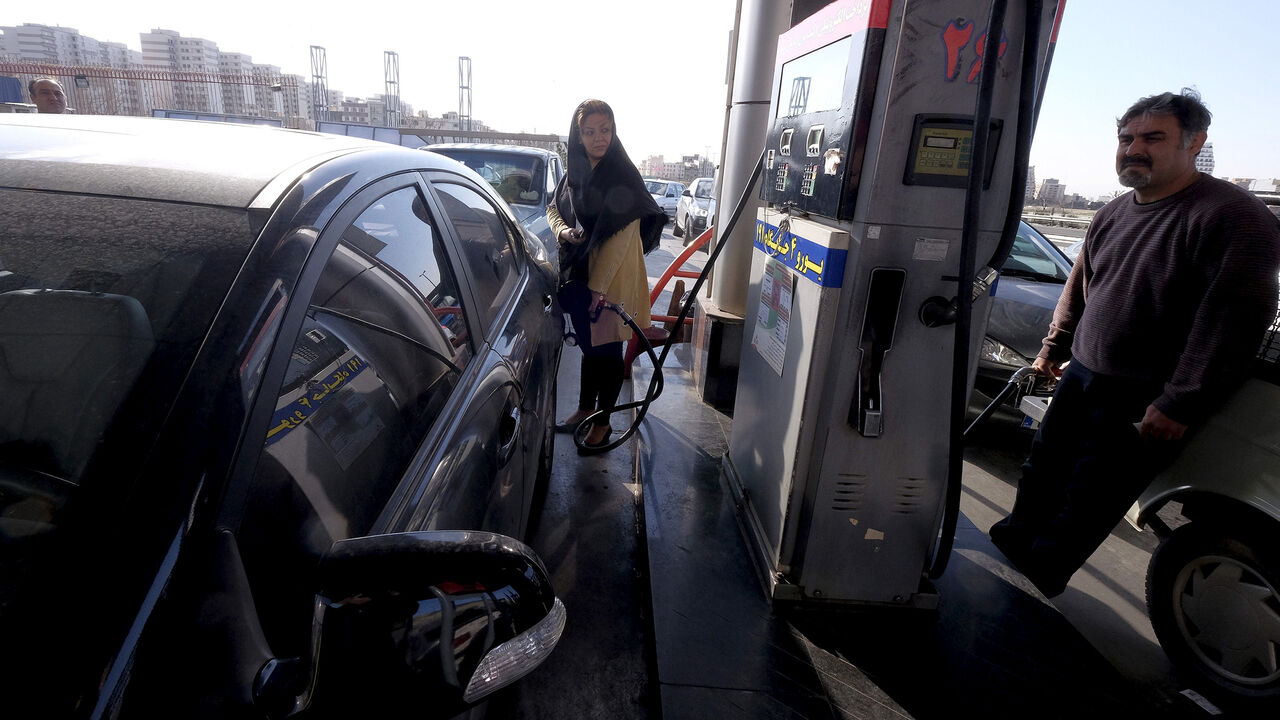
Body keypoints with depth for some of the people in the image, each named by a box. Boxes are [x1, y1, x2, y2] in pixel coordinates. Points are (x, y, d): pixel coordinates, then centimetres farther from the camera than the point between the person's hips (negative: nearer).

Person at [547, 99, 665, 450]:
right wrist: (564, 230, -6)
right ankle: (585, 408, 36)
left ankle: (603, 421, 20)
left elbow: (623, 235, -18)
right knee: (588, 344, 19)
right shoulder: (575, 172, 6)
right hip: (578, 273, 6)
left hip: (613, 276, -6)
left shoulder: (624, 176, -14)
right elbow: (553, 208, 18)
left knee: (607, 349, 5)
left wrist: (599, 285, -21)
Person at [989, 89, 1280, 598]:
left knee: (1087, 500, 3)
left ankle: (1039, 574, 20)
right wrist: (1056, 345, 19)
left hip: (1146, 401, -7)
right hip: (1081, 375, 7)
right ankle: (1015, 540, 36)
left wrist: (1179, 405, -24)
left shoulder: (1234, 217, -17)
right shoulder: (1113, 214, 9)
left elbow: (1235, 317, -22)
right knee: (1044, 467, 17)